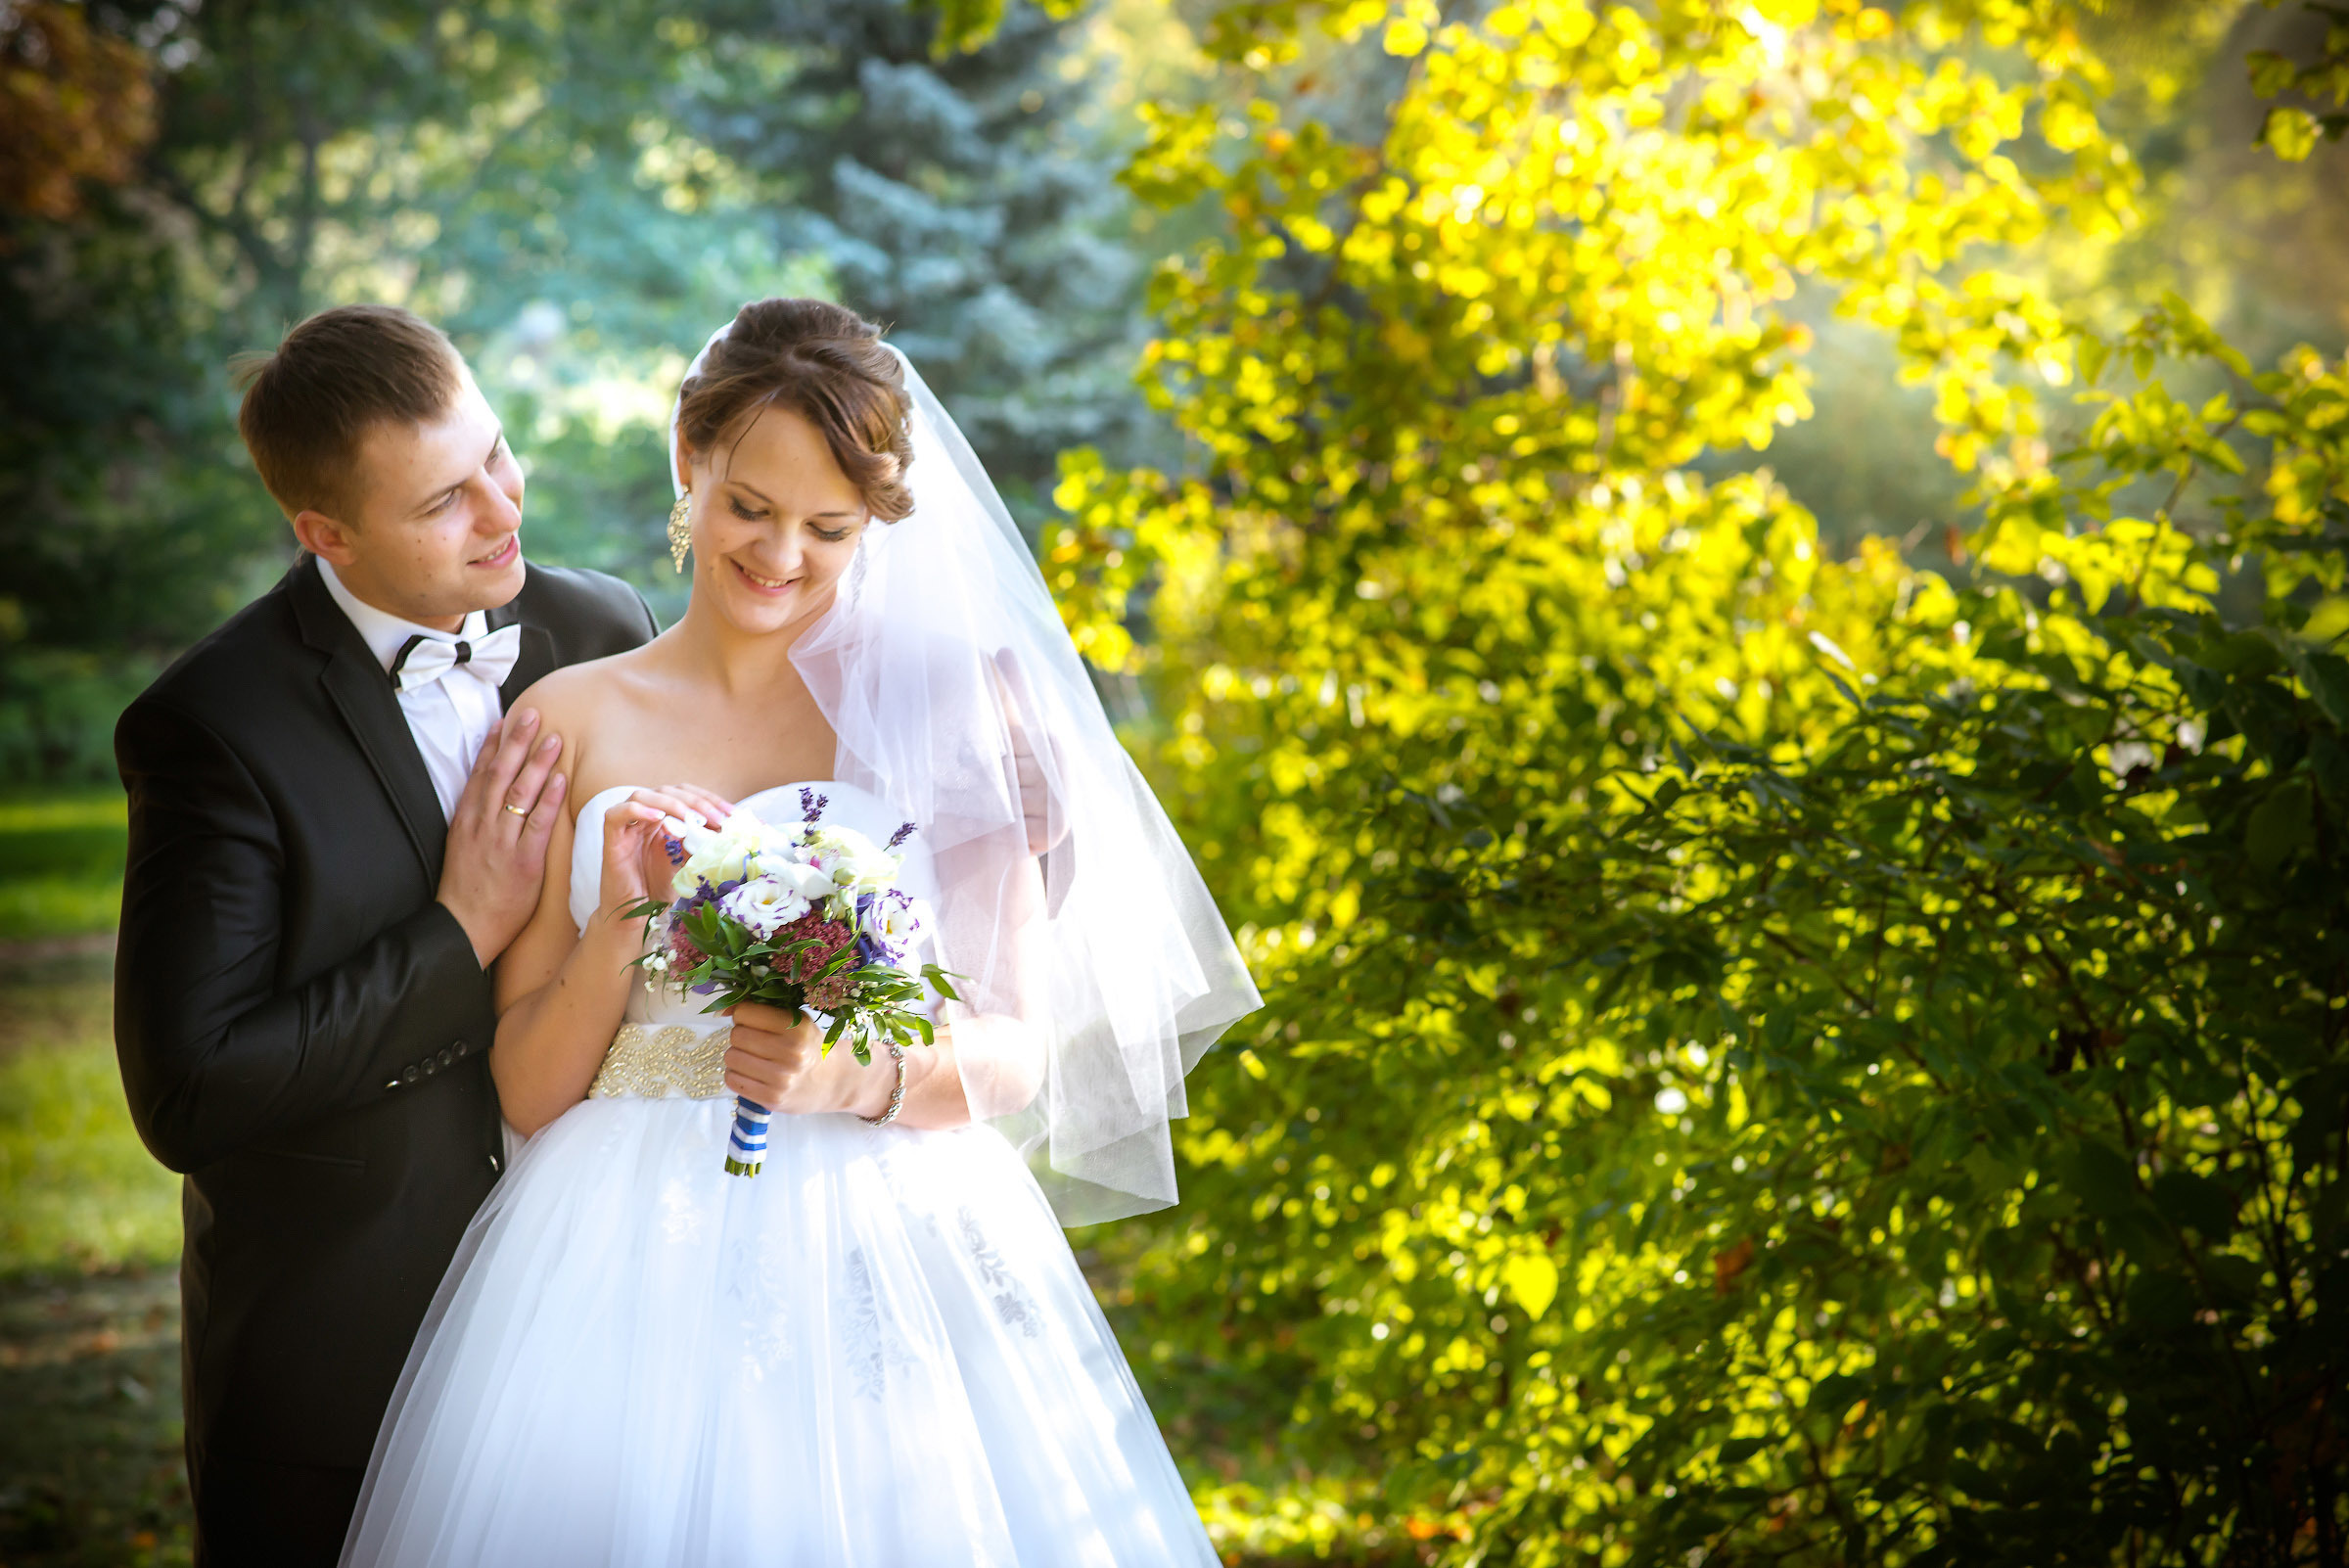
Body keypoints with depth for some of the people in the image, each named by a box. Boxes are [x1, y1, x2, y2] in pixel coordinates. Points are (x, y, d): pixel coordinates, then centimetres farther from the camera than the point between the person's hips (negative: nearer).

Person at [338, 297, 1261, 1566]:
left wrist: (863, 1076, -16)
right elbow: (528, 1092, 4)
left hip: (892, 1269, -1)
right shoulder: (571, 721, 5)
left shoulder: (946, 705, 3)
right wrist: (620, 922, -12)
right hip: (635, 1268, 1)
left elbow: (1019, 1047, 2)